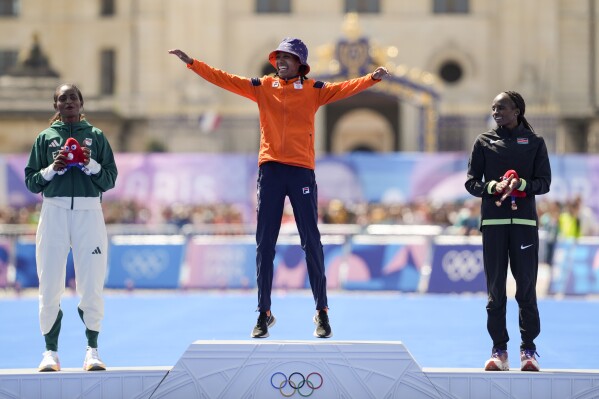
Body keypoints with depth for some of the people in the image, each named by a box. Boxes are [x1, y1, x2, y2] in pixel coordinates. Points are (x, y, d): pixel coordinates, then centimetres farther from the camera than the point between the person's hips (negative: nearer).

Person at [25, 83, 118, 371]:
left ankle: (92, 350, 6)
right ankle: (51, 352, 5)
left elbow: (110, 179, 6)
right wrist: (52, 169, -7)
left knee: (91, 286, -3)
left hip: (89, 213, 0)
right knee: (50, 285, -2)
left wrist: (91, 164, -11)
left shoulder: (96, 136, 10)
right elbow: (31, 181, 9)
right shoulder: (45, 138, 11)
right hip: (54, 213, 0)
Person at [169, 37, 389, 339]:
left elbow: (344, 88, -8)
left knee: (311, 242, -1)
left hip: (301, 170, -2)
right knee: (264, 243, 3)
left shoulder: (313, 90, 5)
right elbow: (225, 79, 8)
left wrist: (372, 78, -24)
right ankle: (264, 312, 10)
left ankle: (322, 311, 7)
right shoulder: (262, 87, 11)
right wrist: (191, 63, 1)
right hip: (270, 170, 2)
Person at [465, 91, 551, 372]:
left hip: (524, 222, -1)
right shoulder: (484, 142, 9)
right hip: (493, 220, 1)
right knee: (495, 288, 1)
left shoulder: (534, 142, 6)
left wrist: (520, 184, -15)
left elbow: (544, 182, 3)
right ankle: (499, 351, 5)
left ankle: (528, 350, 3)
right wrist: (494, 187, -13)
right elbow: (471, 183, 6)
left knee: (526, 287, -3)